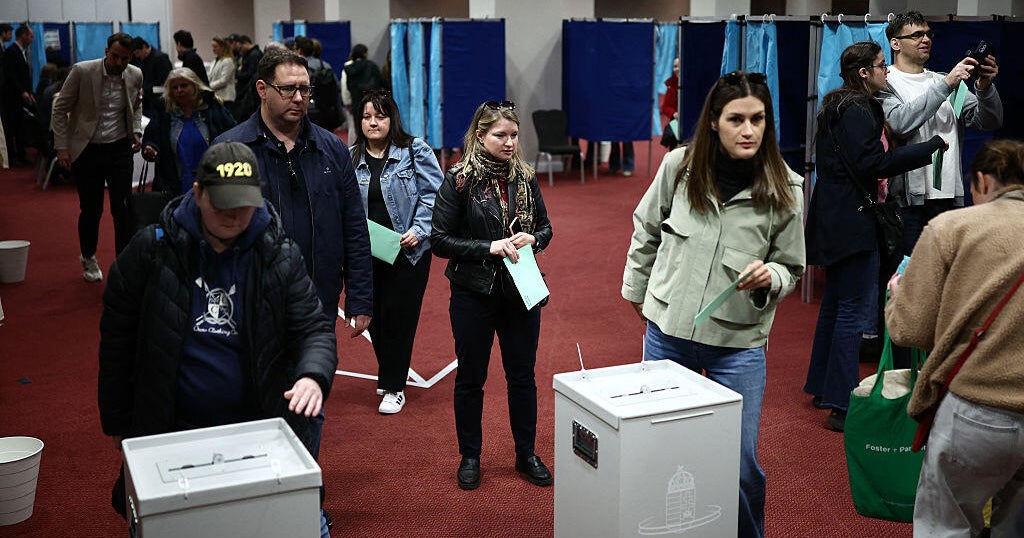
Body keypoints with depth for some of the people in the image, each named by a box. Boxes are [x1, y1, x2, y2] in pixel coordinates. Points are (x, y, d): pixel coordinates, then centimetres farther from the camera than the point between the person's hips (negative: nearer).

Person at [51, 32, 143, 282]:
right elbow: (60, 109, -4)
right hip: (86, 150, -2)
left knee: (123, 209, -4)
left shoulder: (135, 76, -1)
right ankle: (88, 258, 32)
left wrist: (136, 130, 4)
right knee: (91, 209, 8)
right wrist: (62, 147, -7)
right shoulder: (82, 71, -11)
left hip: (119, 149, 2)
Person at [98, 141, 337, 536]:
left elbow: (314, 328, -3)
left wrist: (314, 376, -25)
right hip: (169, 433, 0)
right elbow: (118, 339, 1)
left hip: (263, 429, 1)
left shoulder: (279, 255, -5)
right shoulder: (152, 250, -7)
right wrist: (119, 424, 4)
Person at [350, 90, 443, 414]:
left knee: (399, 315, -2)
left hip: (408, 251, -3)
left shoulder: (415, 151, -2)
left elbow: (433, 195, -5)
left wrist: (419, 230, -14)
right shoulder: (350, 158, 7)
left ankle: (394, 387, 11)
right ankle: (389, 375, 32)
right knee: (375, 317, 10)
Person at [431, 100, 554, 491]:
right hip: (473, 293, -3)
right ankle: (470, 457, 26)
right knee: (471, 378, 10)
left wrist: (532, 239, -10)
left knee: (522, 375, 12)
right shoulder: (460, 180, -9)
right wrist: (489, 247, -19)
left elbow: (545, 228, 13)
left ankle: (526, 454, 27)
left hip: (521, 291, 3)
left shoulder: (525, 178, 3)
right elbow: (440, 239, -10)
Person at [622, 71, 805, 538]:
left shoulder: (784, 189, -9)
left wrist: (768, 277, -20)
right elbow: (646, 229, 10)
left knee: (742, 464, 3)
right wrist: (636, 288, 17)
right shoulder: (678, 166, -7)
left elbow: (791, 268, 2)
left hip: (739, 342, -2)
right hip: (667, 328, 2)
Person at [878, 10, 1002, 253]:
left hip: (950, 196, 5)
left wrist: (985, 88, -9)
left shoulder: (947, 81, 18)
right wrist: (945, 85, -19)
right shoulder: (885, 83, 1)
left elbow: (990, 121, 11)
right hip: (908, 198, -5)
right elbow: (900, 123, -18)